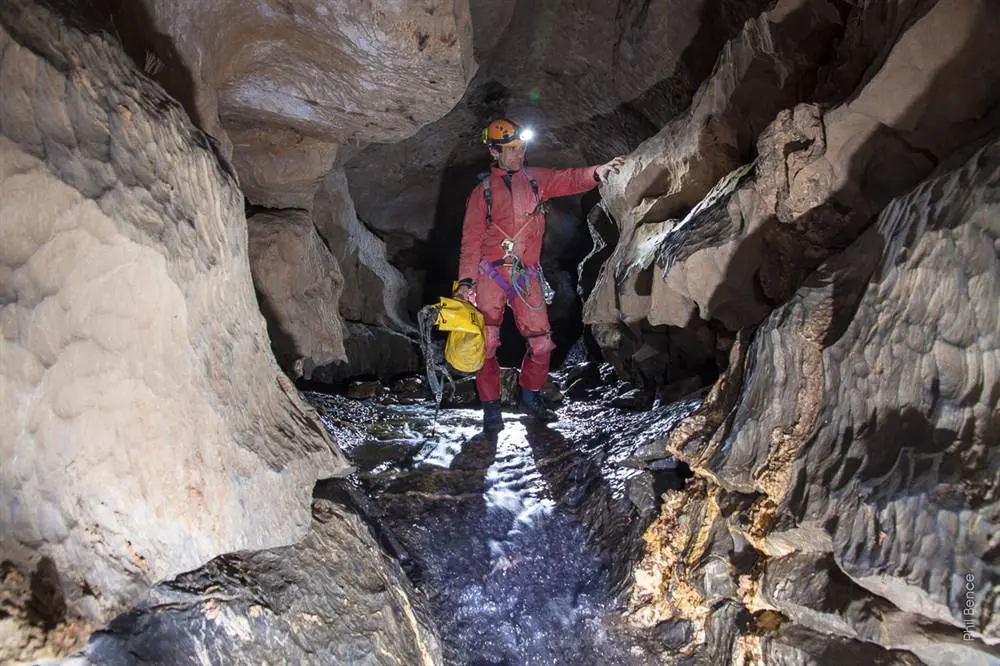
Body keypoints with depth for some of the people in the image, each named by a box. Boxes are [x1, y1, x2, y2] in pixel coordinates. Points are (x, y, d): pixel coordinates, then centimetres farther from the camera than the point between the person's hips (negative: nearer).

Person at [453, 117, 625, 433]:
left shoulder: (535, 179, 11)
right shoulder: (483, 191, 6)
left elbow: (567, 179, -5)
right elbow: (471, 238, 0)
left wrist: (596, 172, -25)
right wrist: (466, 281, -10)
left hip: (526, 276, 2)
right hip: (490, 274, -2)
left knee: (541, 342, 1)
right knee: (487, 343, -4)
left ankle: (530, 396, 22)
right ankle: (491, 407, 9)